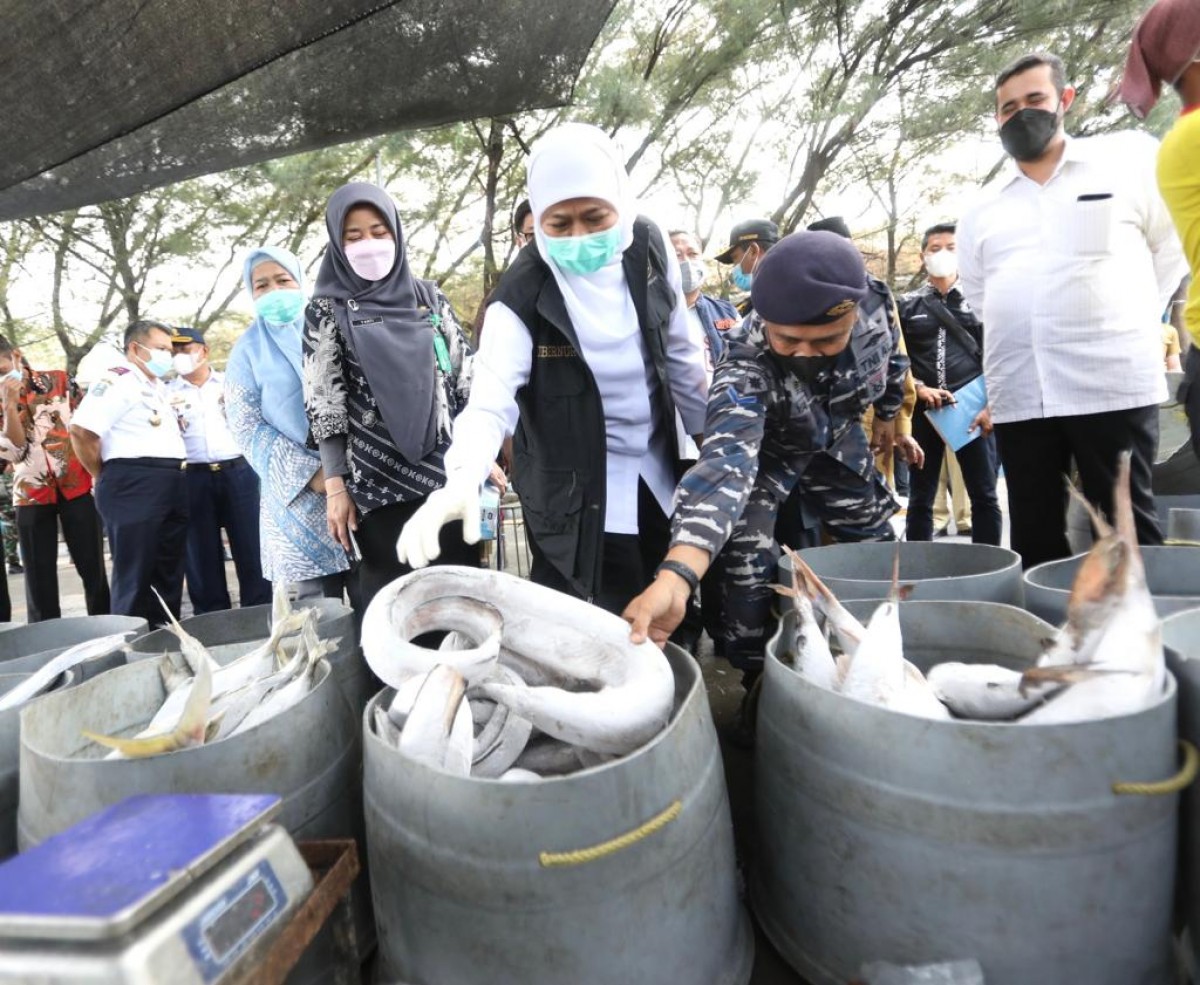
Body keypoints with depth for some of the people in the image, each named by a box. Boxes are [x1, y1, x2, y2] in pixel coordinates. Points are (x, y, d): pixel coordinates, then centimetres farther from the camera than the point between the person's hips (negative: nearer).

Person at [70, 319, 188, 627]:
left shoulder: (160, 387, 21)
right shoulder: (117, 381, -7)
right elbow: (81, 430, -18)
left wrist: (177, 473, 17)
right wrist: (107, 477, -6)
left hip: (173, 484, 9)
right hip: (134, 485, -9)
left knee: (169, 573, 12)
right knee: (135, 575, -4)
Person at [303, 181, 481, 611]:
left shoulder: (429, 297, 11)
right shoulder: (327, 310, 4)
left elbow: (465, 378, 10)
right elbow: (324, 403, -1)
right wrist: (335, 485, -6)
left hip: (449, 471, 3)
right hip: (377, 482, -2)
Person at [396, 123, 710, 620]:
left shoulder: (649, 249, -7)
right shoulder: (522, 296, -20)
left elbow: (681, 355, 4)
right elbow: (491, 402, -30)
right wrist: (462, 481, -49)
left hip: (656, 471, 5)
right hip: (574, 490, -4)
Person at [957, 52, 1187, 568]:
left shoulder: (1129, 158, 6)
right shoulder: (980, 210, 14)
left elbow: (1172, 247, 10)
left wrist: (1126, 321, 7)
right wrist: (1019, 334, 13)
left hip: (1113, 384, -3)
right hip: (1018, 396, 4)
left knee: (1127, 528, 2)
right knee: (1034, 537, 8)